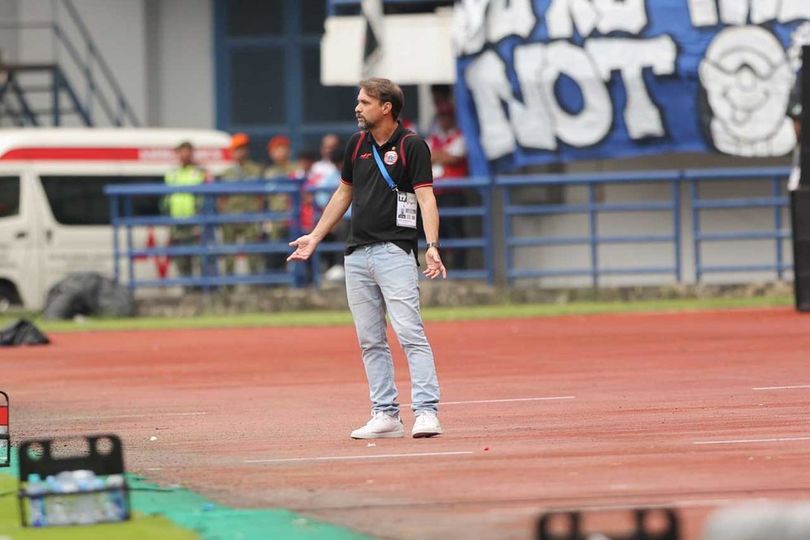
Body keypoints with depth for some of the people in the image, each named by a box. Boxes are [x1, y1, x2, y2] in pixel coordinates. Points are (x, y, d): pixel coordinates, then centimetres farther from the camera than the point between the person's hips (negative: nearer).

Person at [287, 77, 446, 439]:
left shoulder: (412, 145, -6)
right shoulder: (357, 144, 13)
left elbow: (426, 197, -13)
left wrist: (432, 246, -26)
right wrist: (315, 237, 24)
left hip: (395, 252, -7)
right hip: (357, 255, 7)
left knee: (410, 333, -14)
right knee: (370, 341, 7)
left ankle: (426, 412, -17)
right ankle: (386, 415, 11)